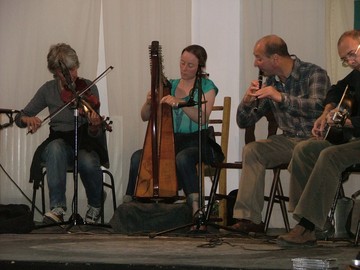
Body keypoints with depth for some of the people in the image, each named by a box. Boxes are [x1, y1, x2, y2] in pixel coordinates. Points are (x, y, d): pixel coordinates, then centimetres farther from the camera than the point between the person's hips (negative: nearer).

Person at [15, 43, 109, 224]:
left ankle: (95, 205, -5)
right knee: (56, 147, -36)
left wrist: (94, 126, -32)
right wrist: (28, 119, -19)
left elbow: (95, 134, -7)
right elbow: (19, 117, 6)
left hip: (84, 144, -1)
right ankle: (57, 207, -34)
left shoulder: (88, 88, -3)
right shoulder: (48, 90, 3)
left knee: (88, 162, -36)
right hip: (58, 143, 1)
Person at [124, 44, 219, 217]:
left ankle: (196, 207, -38)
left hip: (195, 141, -4)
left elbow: (202, 118, -15)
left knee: (182, 158, -38)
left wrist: (180, 103, -28)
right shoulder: (171, 85, 15)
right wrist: (149, 103, -11)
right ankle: (128, 203, -15)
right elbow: (145, 117, 12)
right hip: (172, 140, 4)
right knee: (138, 157, -20)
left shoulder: (206, 86, 3)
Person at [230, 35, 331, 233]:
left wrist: (281, 97, -32)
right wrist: (247, 101, -10)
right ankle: (249, 218, -19)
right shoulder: (270, 83, 9)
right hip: (289, 141, 6)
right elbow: (243, 122, 11)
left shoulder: (314, 74, -8)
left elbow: (318, 107, -29)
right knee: (251, 150, -15)